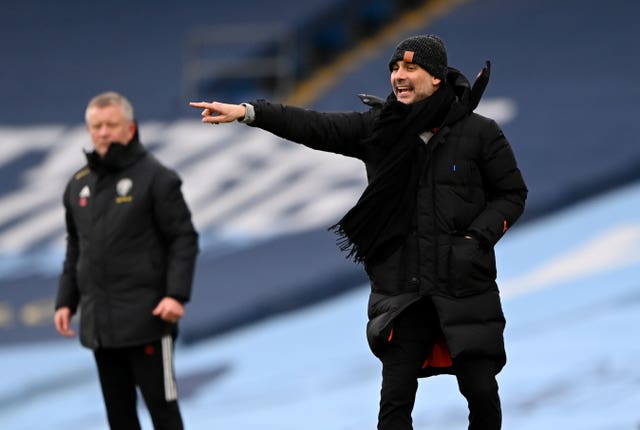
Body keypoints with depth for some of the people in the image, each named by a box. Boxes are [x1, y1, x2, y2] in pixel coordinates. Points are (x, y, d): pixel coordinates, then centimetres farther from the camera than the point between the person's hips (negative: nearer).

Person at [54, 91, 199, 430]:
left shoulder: (155, 178, -5)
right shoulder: (79, 185, 13)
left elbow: (183, 239, -8)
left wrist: (176, 294, -18)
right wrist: (65, 301, 12)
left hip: (146, 318, -6)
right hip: (98, 323, 6)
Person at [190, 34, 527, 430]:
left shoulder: (479, 133, -1)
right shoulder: (380, 127, 4)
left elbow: (511, 193, 5)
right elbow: (315, 127, -4)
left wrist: (479, 237, -11)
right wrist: (248, 112, -15)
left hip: (466, 286, -2)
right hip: (403, 289, 2)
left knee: (481, 390, 2)